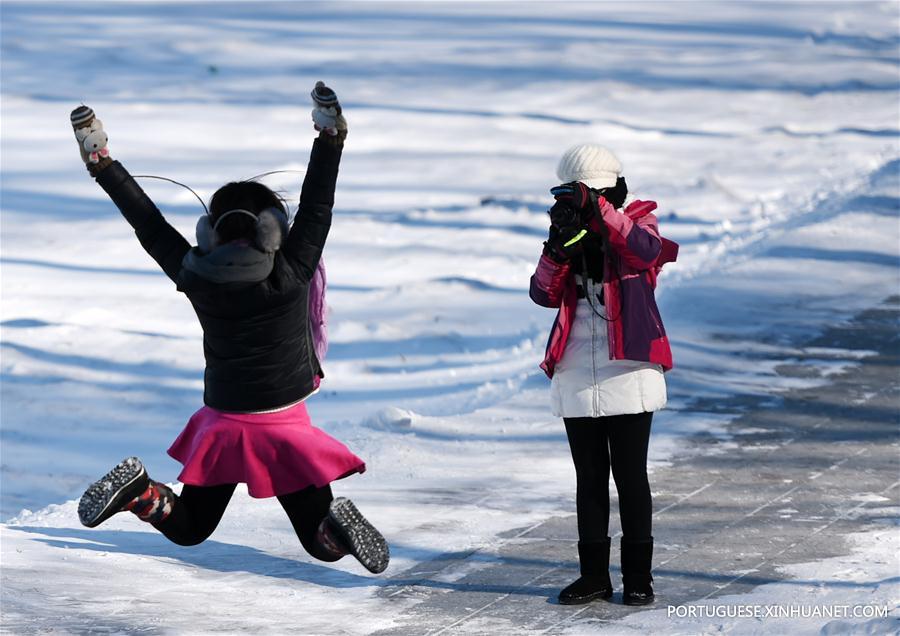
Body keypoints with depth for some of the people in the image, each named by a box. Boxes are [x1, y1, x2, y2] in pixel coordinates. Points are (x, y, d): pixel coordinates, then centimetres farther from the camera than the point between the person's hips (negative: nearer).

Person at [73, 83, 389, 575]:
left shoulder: (196, 279, -10)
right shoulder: (291, 275, -17)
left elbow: (148, 224, -3)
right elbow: (316, 210, -11)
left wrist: (100, 164, 5)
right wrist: (331, 138, -5)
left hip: (221, 424, 3)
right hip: (284, 430, -3)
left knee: (187, 529, 22)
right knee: (323, 545, 7)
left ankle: (137, 490, -9)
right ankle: (337, 520, -29)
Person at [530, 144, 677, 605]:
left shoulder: (635, 222, 0)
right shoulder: (569, 233, 10)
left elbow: (646, 251, -25)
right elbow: (544, 295, -1)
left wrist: (599, 209, -31)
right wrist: (558, 249, -17)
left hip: (628, 372, -4)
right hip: (575, 375, 4)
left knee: (630, 477, -1)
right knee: (589, 479, 9)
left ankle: (638, 577, 7)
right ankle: (594, 575, 16)